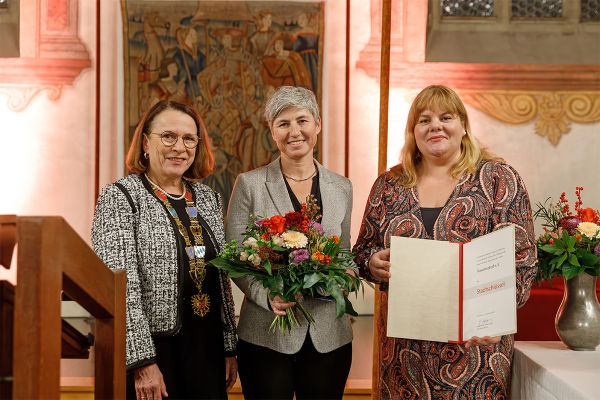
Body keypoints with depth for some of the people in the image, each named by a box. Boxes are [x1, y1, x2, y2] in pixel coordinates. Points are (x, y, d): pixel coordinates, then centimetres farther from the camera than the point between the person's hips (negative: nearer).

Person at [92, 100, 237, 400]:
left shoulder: (208, 198, 10)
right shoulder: (121, 197, -7)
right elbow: (120, 285, -14)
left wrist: (229, 348, 10)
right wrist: (143, 361, -19)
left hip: (207, 351, 5)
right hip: (151, 352, -5)